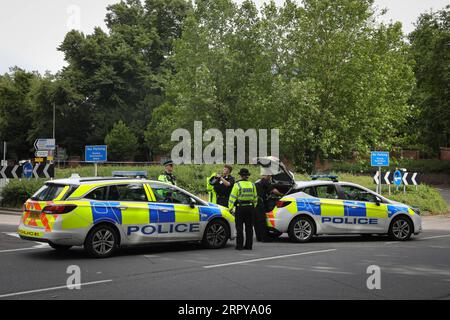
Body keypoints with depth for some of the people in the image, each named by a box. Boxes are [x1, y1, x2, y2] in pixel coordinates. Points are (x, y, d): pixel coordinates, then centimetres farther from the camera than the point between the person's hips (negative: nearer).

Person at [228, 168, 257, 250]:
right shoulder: (252, 185, 6)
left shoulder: (237, 185, -8)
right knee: (249, 227, 9)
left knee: (239, 228, 1)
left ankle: (239, 245, 0)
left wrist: (230, 207, -1)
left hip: (240, 208, -4)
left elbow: (232, 197, -8)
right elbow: (255, 198, 12)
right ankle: (249, 245, 10)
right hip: (250, 207, 4)